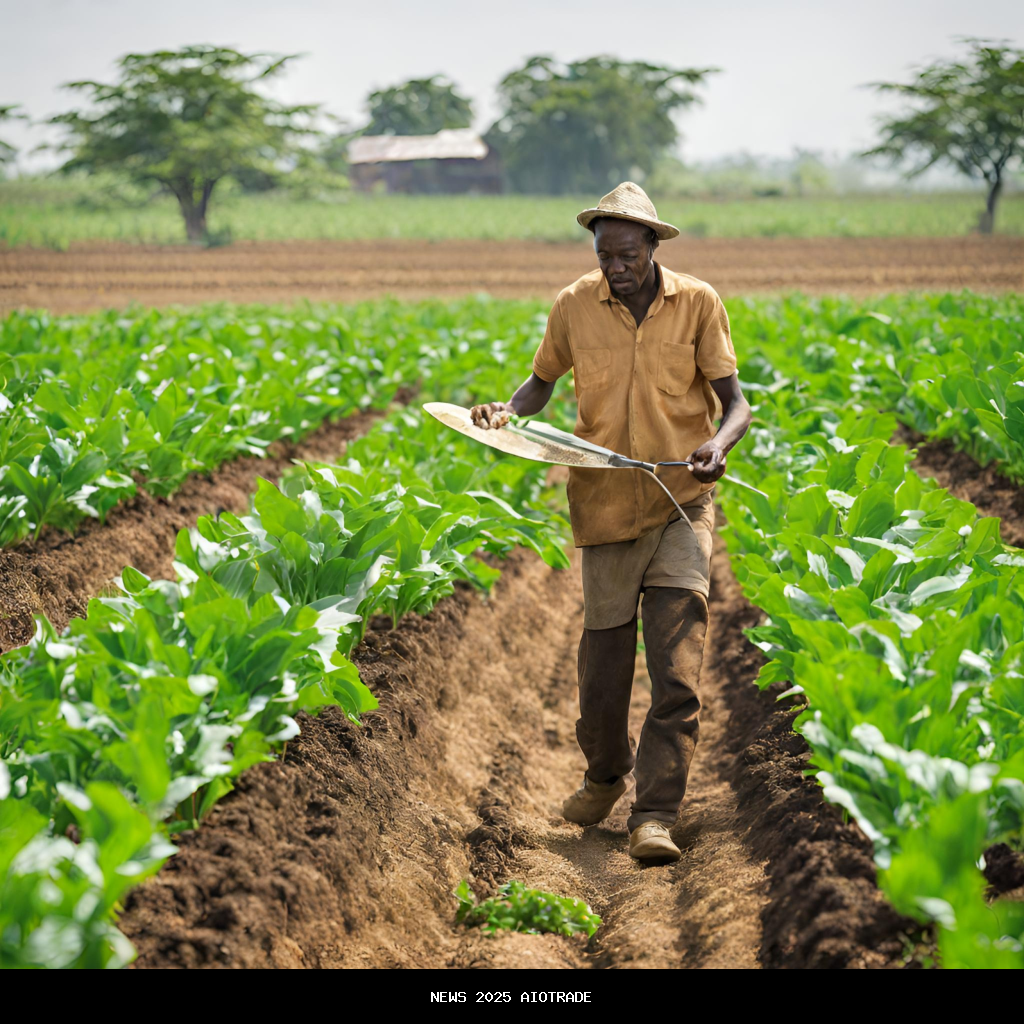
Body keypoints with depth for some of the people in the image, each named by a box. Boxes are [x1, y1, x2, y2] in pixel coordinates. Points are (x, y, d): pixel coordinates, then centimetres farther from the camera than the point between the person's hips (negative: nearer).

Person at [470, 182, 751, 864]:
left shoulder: (698, 305, -2)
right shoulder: (575, 307, 2)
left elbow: (735, 405, 0)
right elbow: (542, 383, 18)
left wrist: (718, 445, -22)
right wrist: (506, 412, -3)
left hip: (681, 507, -2)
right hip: (606, 507, 2)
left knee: (677, 674, -11)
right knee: (603, 669, 10)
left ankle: (655, 815, -7)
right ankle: (605, 772, 38)